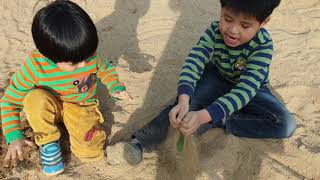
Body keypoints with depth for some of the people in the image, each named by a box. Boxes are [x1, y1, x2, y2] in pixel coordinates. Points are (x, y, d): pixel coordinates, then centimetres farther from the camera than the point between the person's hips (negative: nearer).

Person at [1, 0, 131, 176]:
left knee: (90, 152, -22)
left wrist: (115, 87, -20)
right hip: (50, 107, 0)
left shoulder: (91, 56, -24)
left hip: (82, 107, 1)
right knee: (35, 98, -37)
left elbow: (106, 69, 1)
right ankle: (48, 142, -9)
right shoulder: (34, 67, -28)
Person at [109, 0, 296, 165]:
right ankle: (141, 142, -26)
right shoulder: (215, 30, -25)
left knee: (286, 125, -23)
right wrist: (184, 99, -55)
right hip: (218, 78, 1)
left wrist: (204, 116, -56)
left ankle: (218, 122, -23)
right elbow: (194, 61, -35)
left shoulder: (263, 46, -33)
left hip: (250, 89, -1)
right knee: (188, 100, -26)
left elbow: (245, 90, -42)